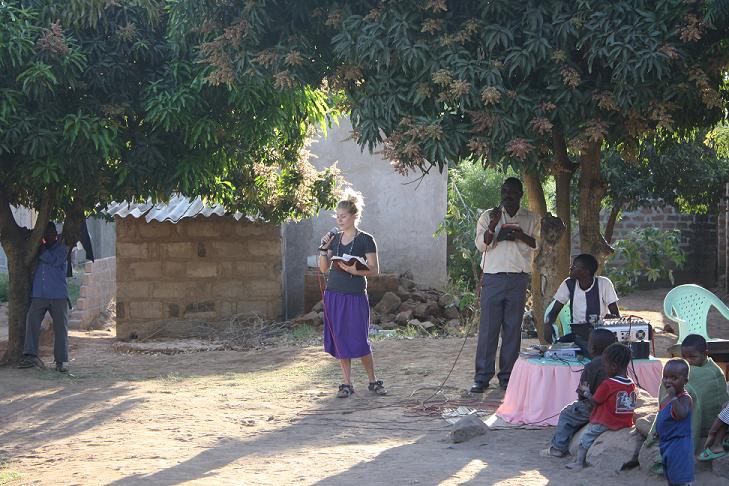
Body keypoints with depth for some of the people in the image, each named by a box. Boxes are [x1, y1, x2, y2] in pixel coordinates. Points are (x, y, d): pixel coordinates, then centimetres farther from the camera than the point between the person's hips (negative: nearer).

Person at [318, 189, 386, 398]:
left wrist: (355, 271, -22)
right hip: (334, 294, 5)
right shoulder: (334, 238, 10)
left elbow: (374, 270, -7)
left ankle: (373, 381, 13)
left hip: (355, 295, -5)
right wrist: (324, 248, -3)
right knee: (339, 340, 4)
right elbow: (324, 268, 11)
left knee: (359, 341, -3)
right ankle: (347, 384, 12)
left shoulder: (365, 240, -5)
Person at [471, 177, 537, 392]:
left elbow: (539, 244, 4)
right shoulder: (489, 216, 5)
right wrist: (493, 225, -19)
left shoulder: (529, 219, 10)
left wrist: (521, 236, -12)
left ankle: (507, 375, 10)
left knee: (513, 328, 3)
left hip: (518, 279, 2)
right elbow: (481, 244, -4)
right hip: (493, 278, -1)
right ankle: (482, 377, -1)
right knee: (488, 328, -4)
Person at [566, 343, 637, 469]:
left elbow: (595, 402, -8)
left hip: (605, 424, -7)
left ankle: (579, 461, 8)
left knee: (586, 437, 10)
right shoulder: (631, 384, 0)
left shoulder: (607, 384, -19)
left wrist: (586, 392, 12)